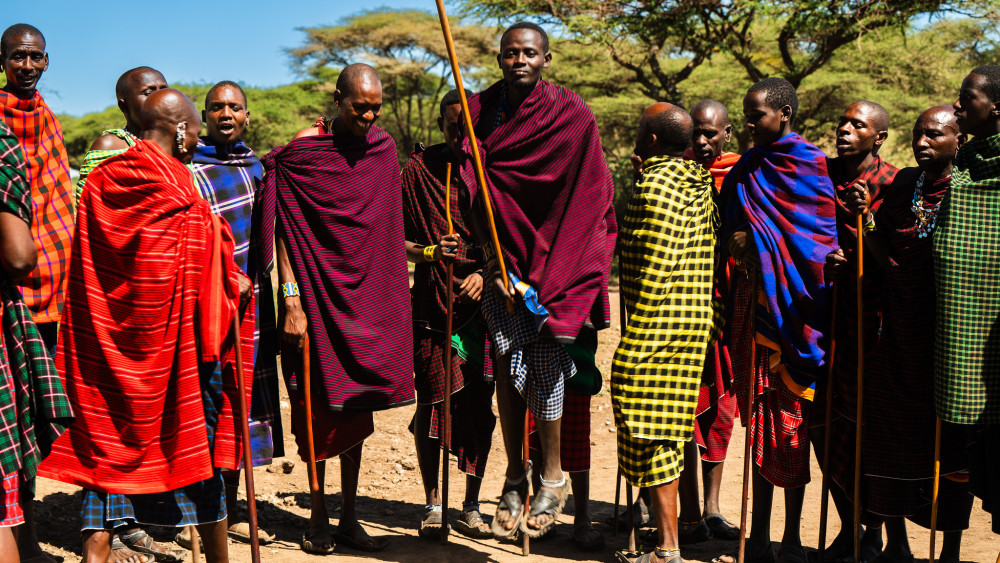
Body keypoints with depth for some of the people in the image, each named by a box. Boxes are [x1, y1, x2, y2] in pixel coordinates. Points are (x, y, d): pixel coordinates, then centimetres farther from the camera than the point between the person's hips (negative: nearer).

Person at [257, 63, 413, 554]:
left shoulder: (383, 147, 8)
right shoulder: (302, 150, -7)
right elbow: (283, 229, -9)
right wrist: (291, 298, -15)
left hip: (368, 295, 5)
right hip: (318, 294, -4)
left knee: (357, 408, 9)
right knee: (320, 407, 0)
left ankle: (349, 517, 18)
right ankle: (318, 518, 13)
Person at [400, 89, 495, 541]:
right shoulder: (419, 168, 3)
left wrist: (485, 272, -10)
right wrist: (429, 252, -14)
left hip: (482, 300, 1)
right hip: (433, 301, -1)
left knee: (480, 403, 4)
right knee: (432, 401, 2)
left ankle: (470, 507, 18)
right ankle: (432, 503, 17)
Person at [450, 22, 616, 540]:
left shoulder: (571, 115, -5)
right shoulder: (480, 109, 6)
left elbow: (589, 197, -5)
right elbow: (476, 186, 4)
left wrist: (552, 274, -9)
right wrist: (495, 257, -6)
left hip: (553, 257, -3)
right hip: (501, 256, 3)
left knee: (544, 365, -4)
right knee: (507, 367, 3)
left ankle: (553, 481, 14)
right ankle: (515, 481, 16)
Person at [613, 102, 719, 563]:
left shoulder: (655, 185, -15)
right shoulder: (698, 181, 12)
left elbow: (656, 269, -20)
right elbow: (710, 255, 15)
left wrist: (635, 334, -16)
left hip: (655, 325, -9)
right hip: (695, 319, 10)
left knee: (648, 435, -3)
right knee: (668, 430, 18)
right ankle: (665, 525, 29)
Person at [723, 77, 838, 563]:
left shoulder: (808, 163, -2)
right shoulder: (744, 171, 14)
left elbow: (818, 240, -6)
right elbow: (732, 236, 18)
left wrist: (758, 241, -8)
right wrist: (735, 246, -1)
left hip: (793, 304, -5)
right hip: (756, 303, 5)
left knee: (791, 415, -1)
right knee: (761, 413, 6)